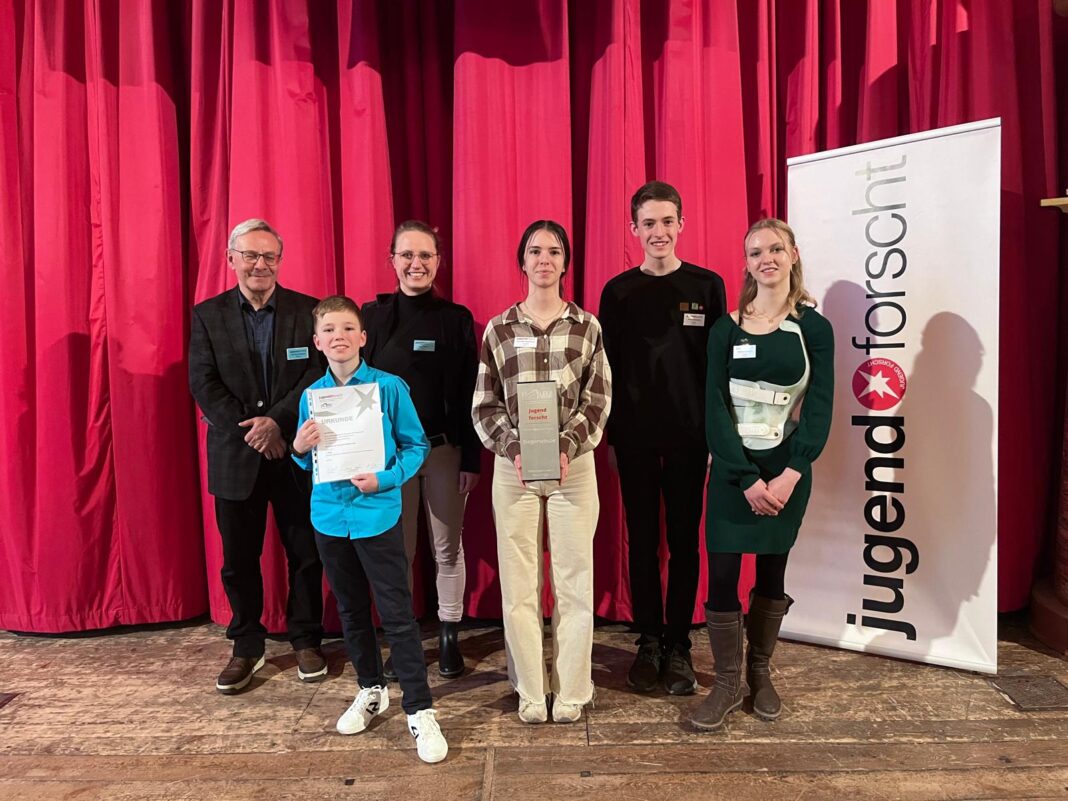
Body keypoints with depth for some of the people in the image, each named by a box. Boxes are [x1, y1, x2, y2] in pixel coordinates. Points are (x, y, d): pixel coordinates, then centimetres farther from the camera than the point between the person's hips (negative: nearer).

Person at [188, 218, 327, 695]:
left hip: (296, 453, -1)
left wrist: (277, 420, -18)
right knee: (239, 559, 11)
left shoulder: (308, 311, 1)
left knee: (305, 553, 8)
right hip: (235, 455, 1)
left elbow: (319, 374, -7)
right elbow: (203, 383, -3)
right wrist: (249, 430, -13)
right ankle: (247, 647, 28)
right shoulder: (207, 315, 4)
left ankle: (306, 641, 26)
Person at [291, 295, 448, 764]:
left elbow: (416, 446, -5)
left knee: (397, 614, -1)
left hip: (377, 514, -4)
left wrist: (384, 479, -19)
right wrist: (300, 449, -9)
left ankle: (420, 711, 11)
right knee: (351, 611, 18)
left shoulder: (389, 387, -8)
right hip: (330, 515, 4)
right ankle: (371, 689, 38)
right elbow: (309, 462, 12)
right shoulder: (312, 395, 4)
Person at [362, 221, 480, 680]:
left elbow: (469, 394, 0)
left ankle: (450, 637, 24)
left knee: (447, 547, 9)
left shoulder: (457, 318, 1)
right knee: (397, 549, 8)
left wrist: (472, 459, -4)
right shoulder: (373, 315, 2)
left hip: (445, 450, 0)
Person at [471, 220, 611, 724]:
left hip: (574, 464, 0)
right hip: (513, 467, 1)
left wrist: (567, 447, -13)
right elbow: (485, 404, 4)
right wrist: (514, 449, -12)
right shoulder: (498, 329, 5)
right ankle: (530, 693, 19)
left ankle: (571, 692, 20)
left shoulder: (587, 327, 5)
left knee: (574, 581, 5)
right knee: (518, 583, 4)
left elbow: (597, 400, 1)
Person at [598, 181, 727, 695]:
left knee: (684, 543, 7)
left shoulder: (706, 286, 2)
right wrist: (610, 436, 1)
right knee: (642, 542, 8)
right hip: (634, 439, 1)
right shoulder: (618, 291, 3)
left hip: (689, 437, 0)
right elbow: (607, 368, 4)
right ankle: (649, 642, 22)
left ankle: (679, 646, 21)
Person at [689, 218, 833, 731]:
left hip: (788, 471, 1)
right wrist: (747, 479, -12)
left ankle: (760, 674, 30)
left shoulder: (813, 328, 2)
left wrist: (790, 474, -14)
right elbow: (716, 408, -5)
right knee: (722, 576, -2)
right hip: (731, 471, 0)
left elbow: (819, 407, -3)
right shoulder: (726, 329, 1)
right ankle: (728, 684, 16)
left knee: (772, 573, 12)